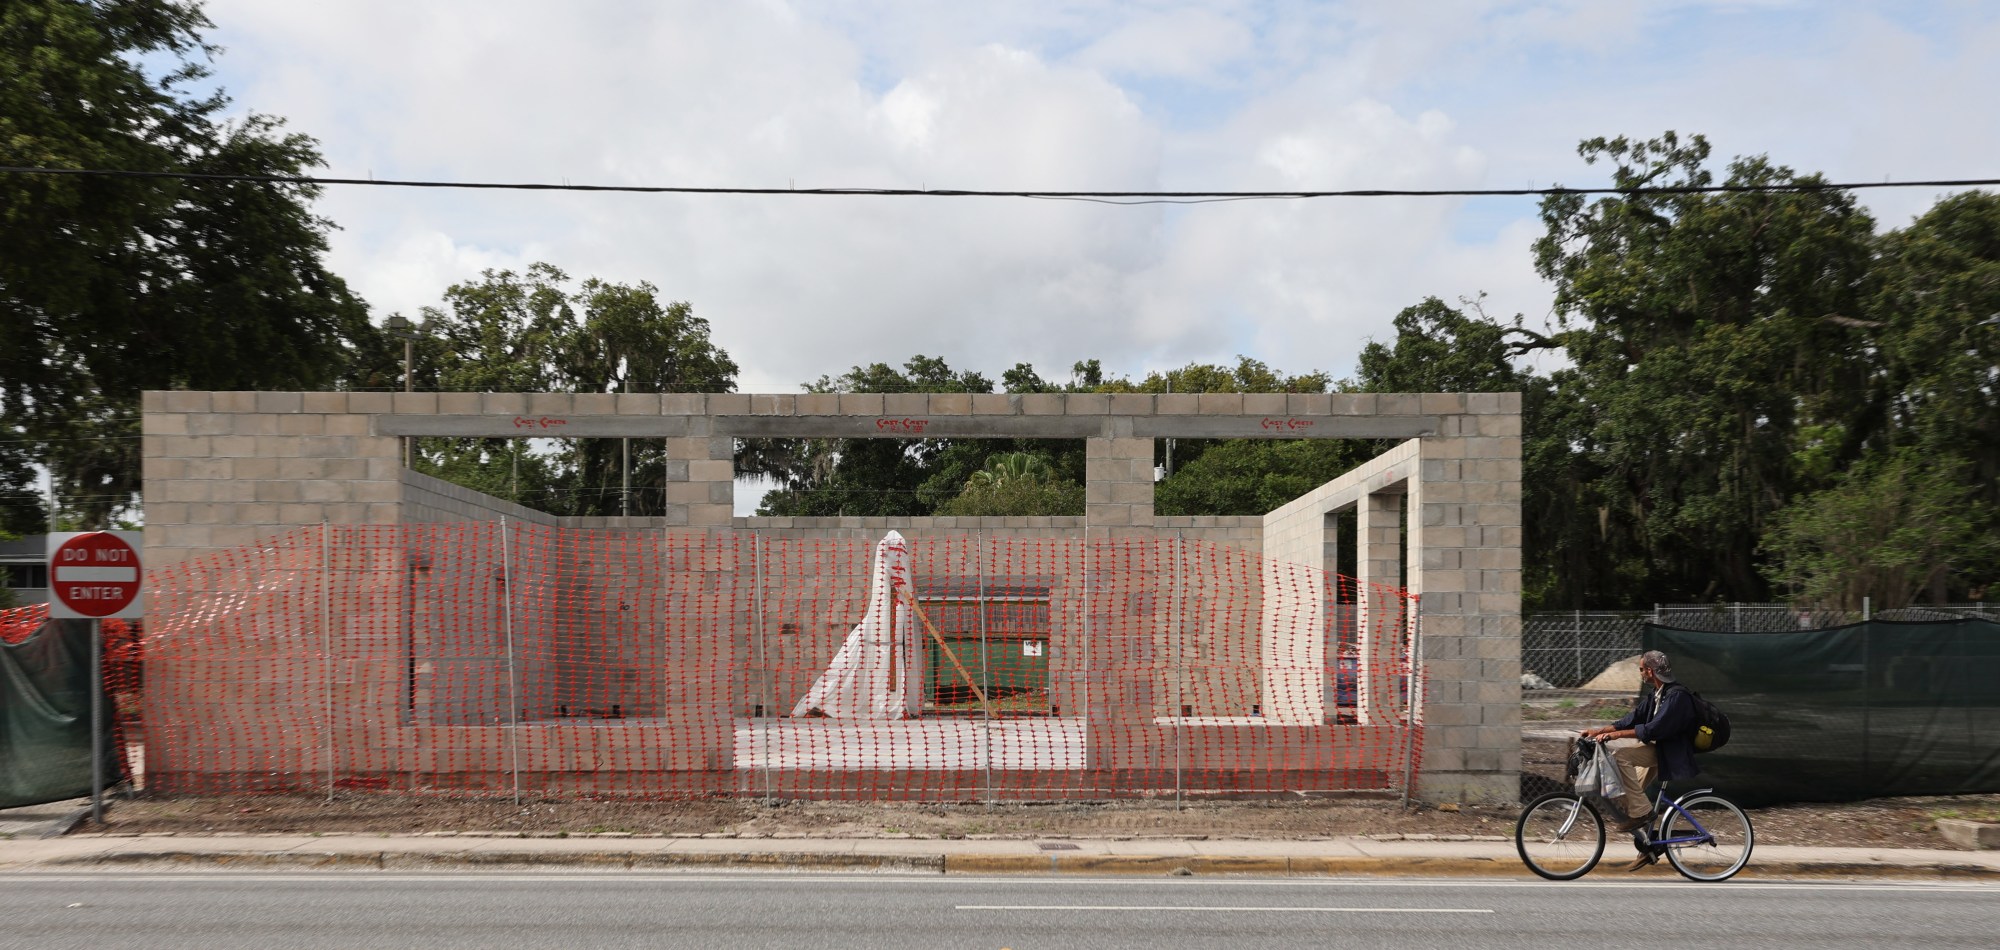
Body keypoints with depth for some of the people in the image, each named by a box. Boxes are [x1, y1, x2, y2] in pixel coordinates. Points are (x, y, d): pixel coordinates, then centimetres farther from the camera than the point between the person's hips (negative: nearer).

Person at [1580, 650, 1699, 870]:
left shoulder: (1676, 695, -21)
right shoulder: (1655, 693, 10)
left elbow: (1654, 729, -29)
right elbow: (1634, 718, 10)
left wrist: (1615, 734, -29)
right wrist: (1600, 730, 1)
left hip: (1670, 753, -10)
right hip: (1655, 748, 10)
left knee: (1619, 753, -28)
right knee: (1625, 796, 8)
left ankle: (1640, 811, -21)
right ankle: (1647, 847, 19)